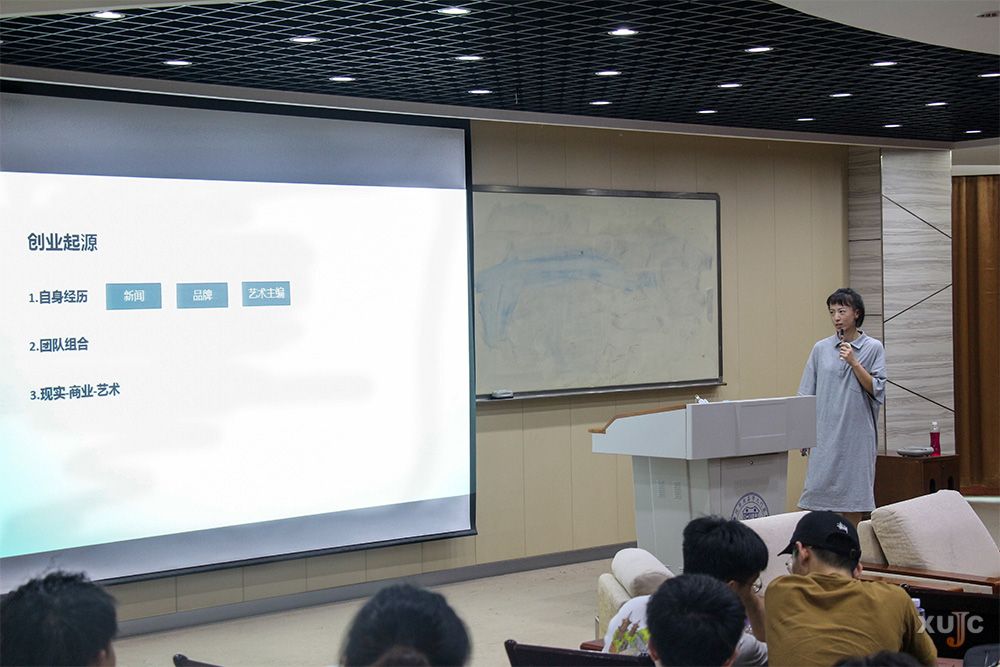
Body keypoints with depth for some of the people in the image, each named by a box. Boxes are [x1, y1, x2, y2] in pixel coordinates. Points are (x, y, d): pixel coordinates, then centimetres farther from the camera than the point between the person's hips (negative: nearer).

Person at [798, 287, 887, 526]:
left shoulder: (873, 348, 3)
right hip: (825, 433, 1)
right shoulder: (821, 349, 7)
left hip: (857, 433, -1)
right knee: (818, 487, -4)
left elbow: (876, 391, -2)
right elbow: (807, 395, 9)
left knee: (854, 498, 3)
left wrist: (854, 363, -12)